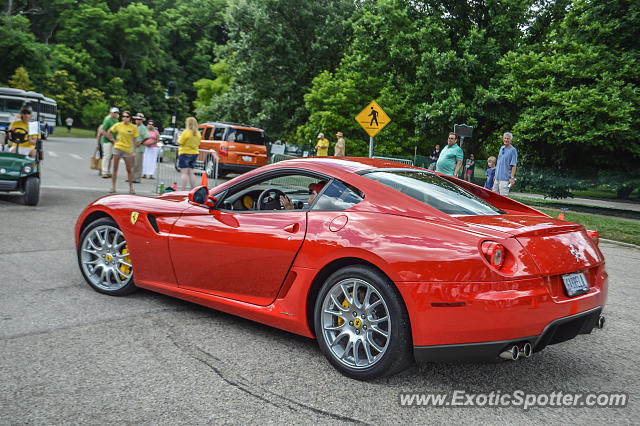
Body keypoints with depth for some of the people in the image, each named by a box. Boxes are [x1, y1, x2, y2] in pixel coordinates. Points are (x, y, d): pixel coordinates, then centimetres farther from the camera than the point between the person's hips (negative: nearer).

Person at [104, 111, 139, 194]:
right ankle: (113, 187, 9)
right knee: (115, 168, 3)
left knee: (129, 170, 3)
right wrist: (113, 139, 5)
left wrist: (134, 151, -1)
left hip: (127, 150, -1)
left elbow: (134, 140, 2)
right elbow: (109, 132, 16)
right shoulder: (118, 125, 1)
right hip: (118, 147, 1)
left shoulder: (134, 127, -1)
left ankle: (131, 188, 12)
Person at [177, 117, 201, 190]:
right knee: (191, 173, 13)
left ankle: (183, 190, -10)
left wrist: (179, 137, 6)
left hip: (185, 153, -6)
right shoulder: (198, 133, 5)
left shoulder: (186, 132, -15)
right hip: (194, 153, 7)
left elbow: (179, 143, -11)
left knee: (184, 172, -5)